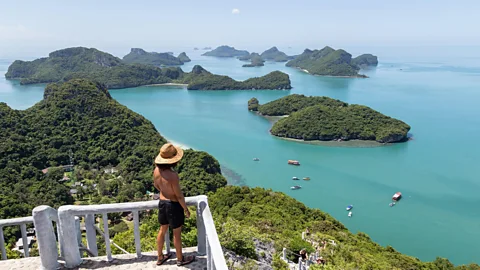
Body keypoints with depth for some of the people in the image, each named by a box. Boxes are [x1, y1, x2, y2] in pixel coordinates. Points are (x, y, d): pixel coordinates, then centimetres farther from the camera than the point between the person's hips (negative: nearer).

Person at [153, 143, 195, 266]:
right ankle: (180, 259, 33)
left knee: (162, 230, 23)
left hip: (162, 203, 7)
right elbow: (179, 195, -23)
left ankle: (160, 257, 39)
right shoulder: (172, 175, -32)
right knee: (177, 234, 13)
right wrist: (186, 209, -8)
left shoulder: (156, 170, -10)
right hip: (174, 205, -7)